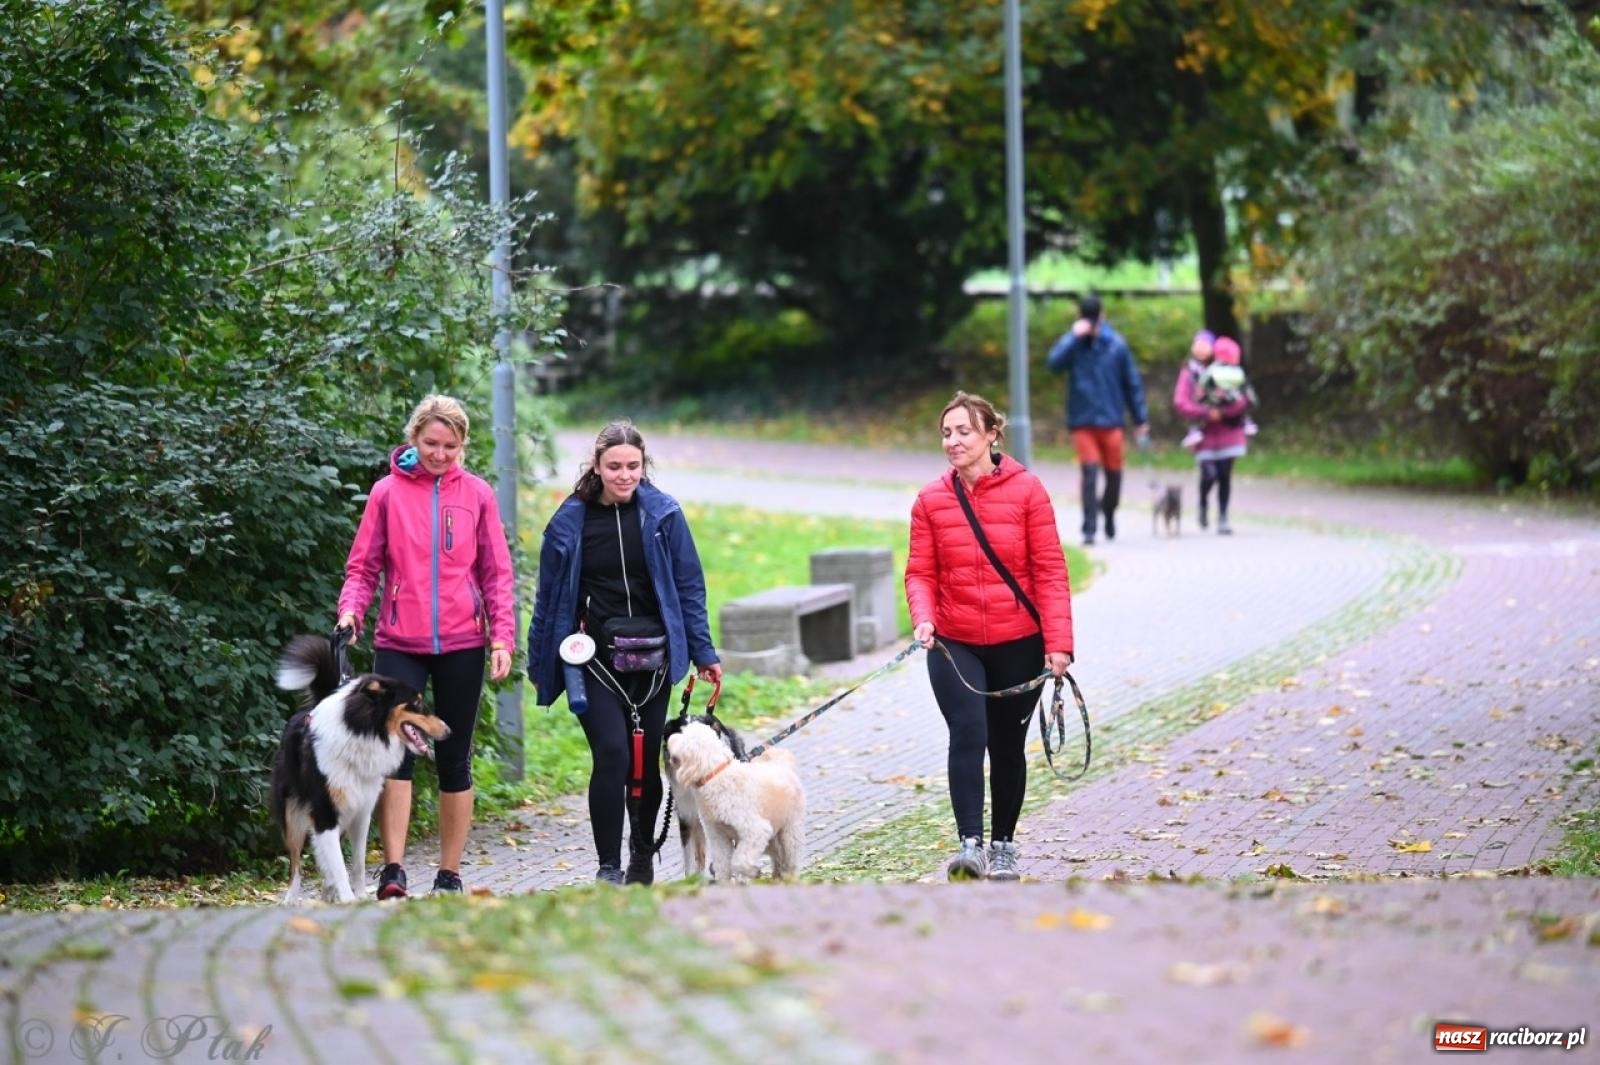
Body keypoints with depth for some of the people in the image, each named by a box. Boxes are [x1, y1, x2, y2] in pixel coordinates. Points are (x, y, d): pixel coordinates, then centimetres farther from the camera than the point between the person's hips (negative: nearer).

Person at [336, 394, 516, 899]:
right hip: (399, 643, -1)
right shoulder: (387, 492, 3)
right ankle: (393, 869, -16)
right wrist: (351, 609, -13)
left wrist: (502, 636, -2)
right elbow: (363, 565, 5)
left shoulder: (476, 493, 5)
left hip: (461, 644, 1)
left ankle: (450, 875, 14)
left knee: (455, 759, 6)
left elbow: (497, 572, 8)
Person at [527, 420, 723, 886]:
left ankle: (642, 858, 27)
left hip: (652, 655, 2)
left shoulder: (663, 514, 0)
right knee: (613, 753, -16)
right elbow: (549, 597, 6)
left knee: (647, 760, 8)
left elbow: (689, 586, 5)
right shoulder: (571, 521, -2)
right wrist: (539, 663, 9)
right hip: (595, 659, -2)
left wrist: (702, 651, 3)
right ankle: (608, 867, -11)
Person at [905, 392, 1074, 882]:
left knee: (1008, 746, 10)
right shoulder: (931, 499, 0)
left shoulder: (1026, 490, -7)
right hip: (955, 644, 0)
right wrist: (923, 618, -19)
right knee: (968, 735, -18)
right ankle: (970, 845, -23)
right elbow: (921, 571, 1)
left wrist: (1058, 642, -12)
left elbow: (1050, 570, -7)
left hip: (1018, 644, 0)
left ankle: (1003, 846, 26)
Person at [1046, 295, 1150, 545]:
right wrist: (1075, 336, -24)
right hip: (1082, 421, -2)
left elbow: (1132, 382, 8)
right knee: (1089, 473, -13)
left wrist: (1141, 419, 7)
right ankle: (1089, 528, -10)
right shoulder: (1072, 343, -1)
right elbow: (1054, 363, -21)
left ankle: (1108, 513, 37)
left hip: (1111, 421, 2)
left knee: (1114, 473, 10)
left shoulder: (1116, 344, 3)